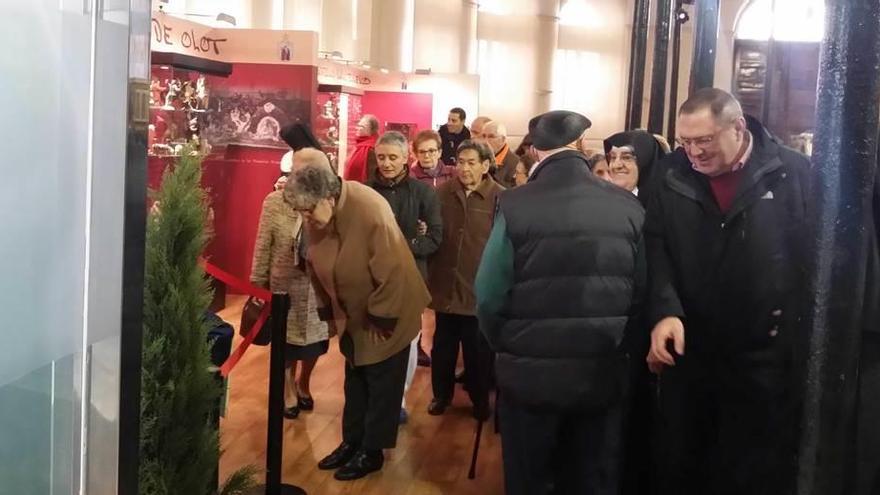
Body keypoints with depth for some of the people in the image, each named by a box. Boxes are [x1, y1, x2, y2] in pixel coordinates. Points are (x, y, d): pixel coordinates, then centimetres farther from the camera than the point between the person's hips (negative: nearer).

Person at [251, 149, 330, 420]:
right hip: (285, 285, -1)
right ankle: (289, 389, 40)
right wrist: (258, 282, -2)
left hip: (319, 285, 1)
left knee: (314, 338, 15)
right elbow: (263, 246, -4)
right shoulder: (275, 202, -9)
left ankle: (303, 384, 44)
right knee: (286, 341, 15)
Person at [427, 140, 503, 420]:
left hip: (480, 289, -3)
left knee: (479, 351, 12)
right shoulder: (443, 193, 1)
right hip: (446, 286, 3)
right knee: (443, 347, 16)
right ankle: (441, 394, 34)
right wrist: (430, 275, -1)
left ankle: (480, 399, 30)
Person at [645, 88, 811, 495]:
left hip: (767, 358, -2)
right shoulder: (672, 180, 2)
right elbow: (656, 252, -4)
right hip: (689, 354, 3)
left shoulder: (794, 174, -6)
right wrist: (664, 311, -21)